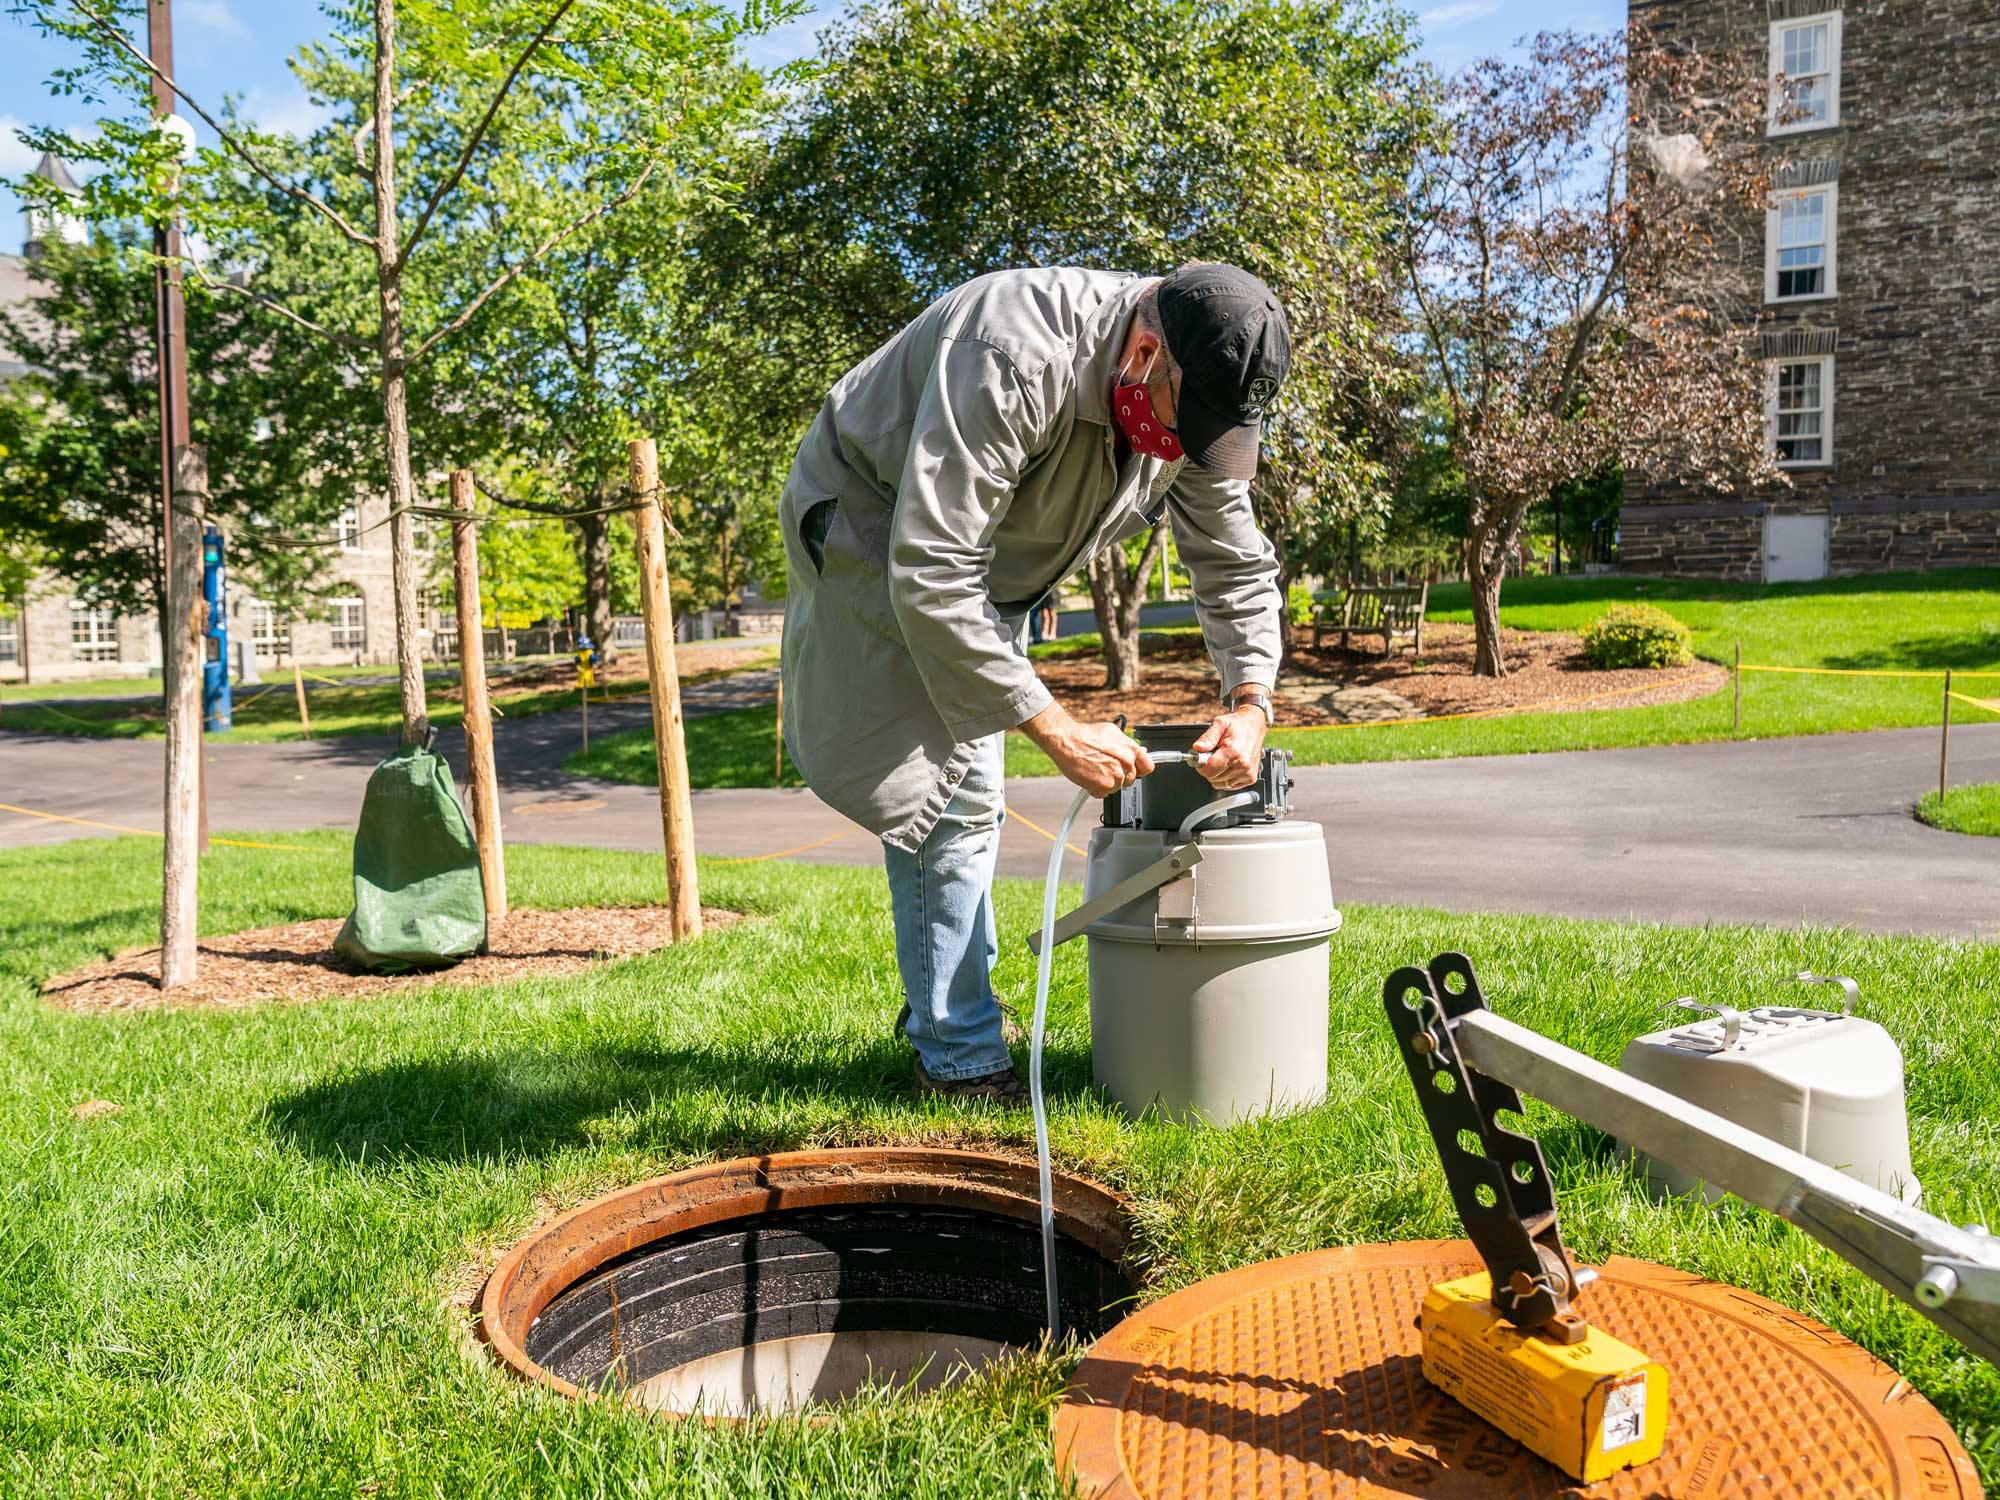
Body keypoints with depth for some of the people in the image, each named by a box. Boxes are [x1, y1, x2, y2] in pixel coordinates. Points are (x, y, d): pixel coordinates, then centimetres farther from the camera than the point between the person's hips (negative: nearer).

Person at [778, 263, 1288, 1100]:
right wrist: (1056, 730, -39)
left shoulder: (1197, 399, -14)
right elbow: (930, 578, -41)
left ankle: (939, 1004, 31)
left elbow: (1237, 567, -3)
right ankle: (960, 1062, -3)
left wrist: (1250, 701, -20)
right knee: (946, 789, -14)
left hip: (985, 569, 8)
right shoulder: (1014, 360, -39)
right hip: (871, 527, -7)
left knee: (969, 792, 14)